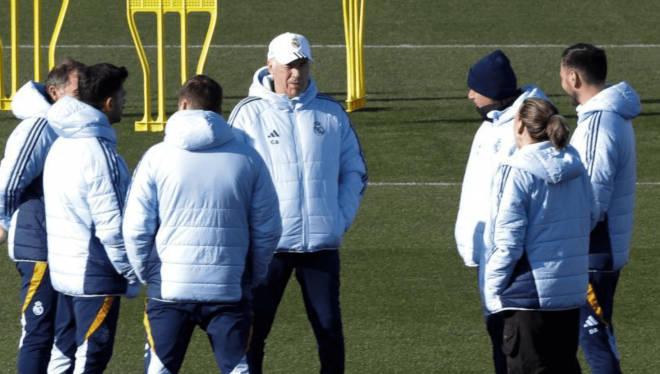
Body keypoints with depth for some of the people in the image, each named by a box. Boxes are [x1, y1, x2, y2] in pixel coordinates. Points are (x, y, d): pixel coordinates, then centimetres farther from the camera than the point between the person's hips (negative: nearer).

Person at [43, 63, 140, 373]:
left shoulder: (61, 144, 9)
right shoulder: (97, 152, -19)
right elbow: (109, 225, -20)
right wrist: (130, 274, -11)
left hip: (64, 270, 9)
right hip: (95, 275, -9)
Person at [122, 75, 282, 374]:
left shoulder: (157, 157, -2)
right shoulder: (247, 158, 2)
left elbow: (135, 229, -3)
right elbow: (268, 229, 5)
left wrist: (146, 274, 12)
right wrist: (253, 277, 17)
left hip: (169, 290, -1)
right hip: (229, 290, 1)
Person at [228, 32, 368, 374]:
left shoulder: (331, 112, 8)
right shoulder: (249, 114, -1)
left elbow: (354, 171, 14)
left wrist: (343, 218, 3)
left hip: (322, 243, 2)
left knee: (329, 329, 6)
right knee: (252, 331, 0)